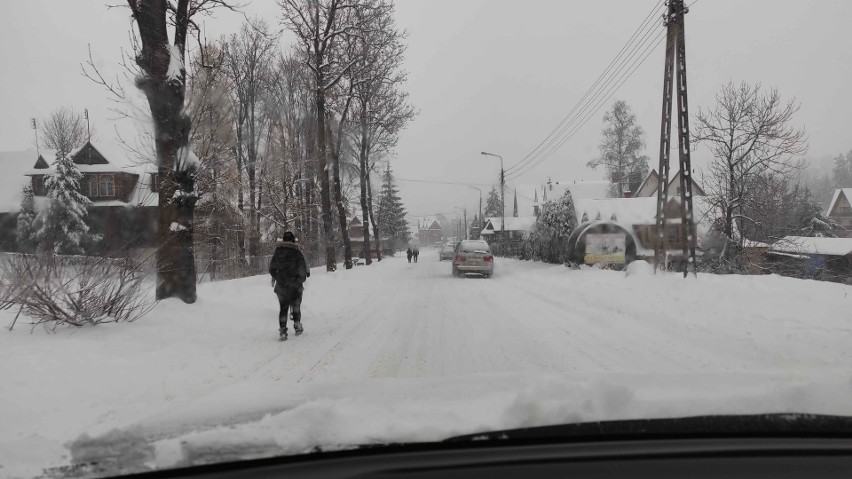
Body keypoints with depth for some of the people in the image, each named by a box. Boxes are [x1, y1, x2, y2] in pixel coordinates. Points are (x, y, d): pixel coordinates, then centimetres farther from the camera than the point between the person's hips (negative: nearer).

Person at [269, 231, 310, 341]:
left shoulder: (278, 252, -1)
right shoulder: (297, 253, -10)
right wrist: (301, 280, 10)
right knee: (296, 307, 16)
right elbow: (302, 270, -8)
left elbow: (272, 269, 5)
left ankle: (282, 331, -1)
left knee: (283, 308, 7)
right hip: (295, 286, -2)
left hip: (281, 286, 2)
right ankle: (297, 327, 26)